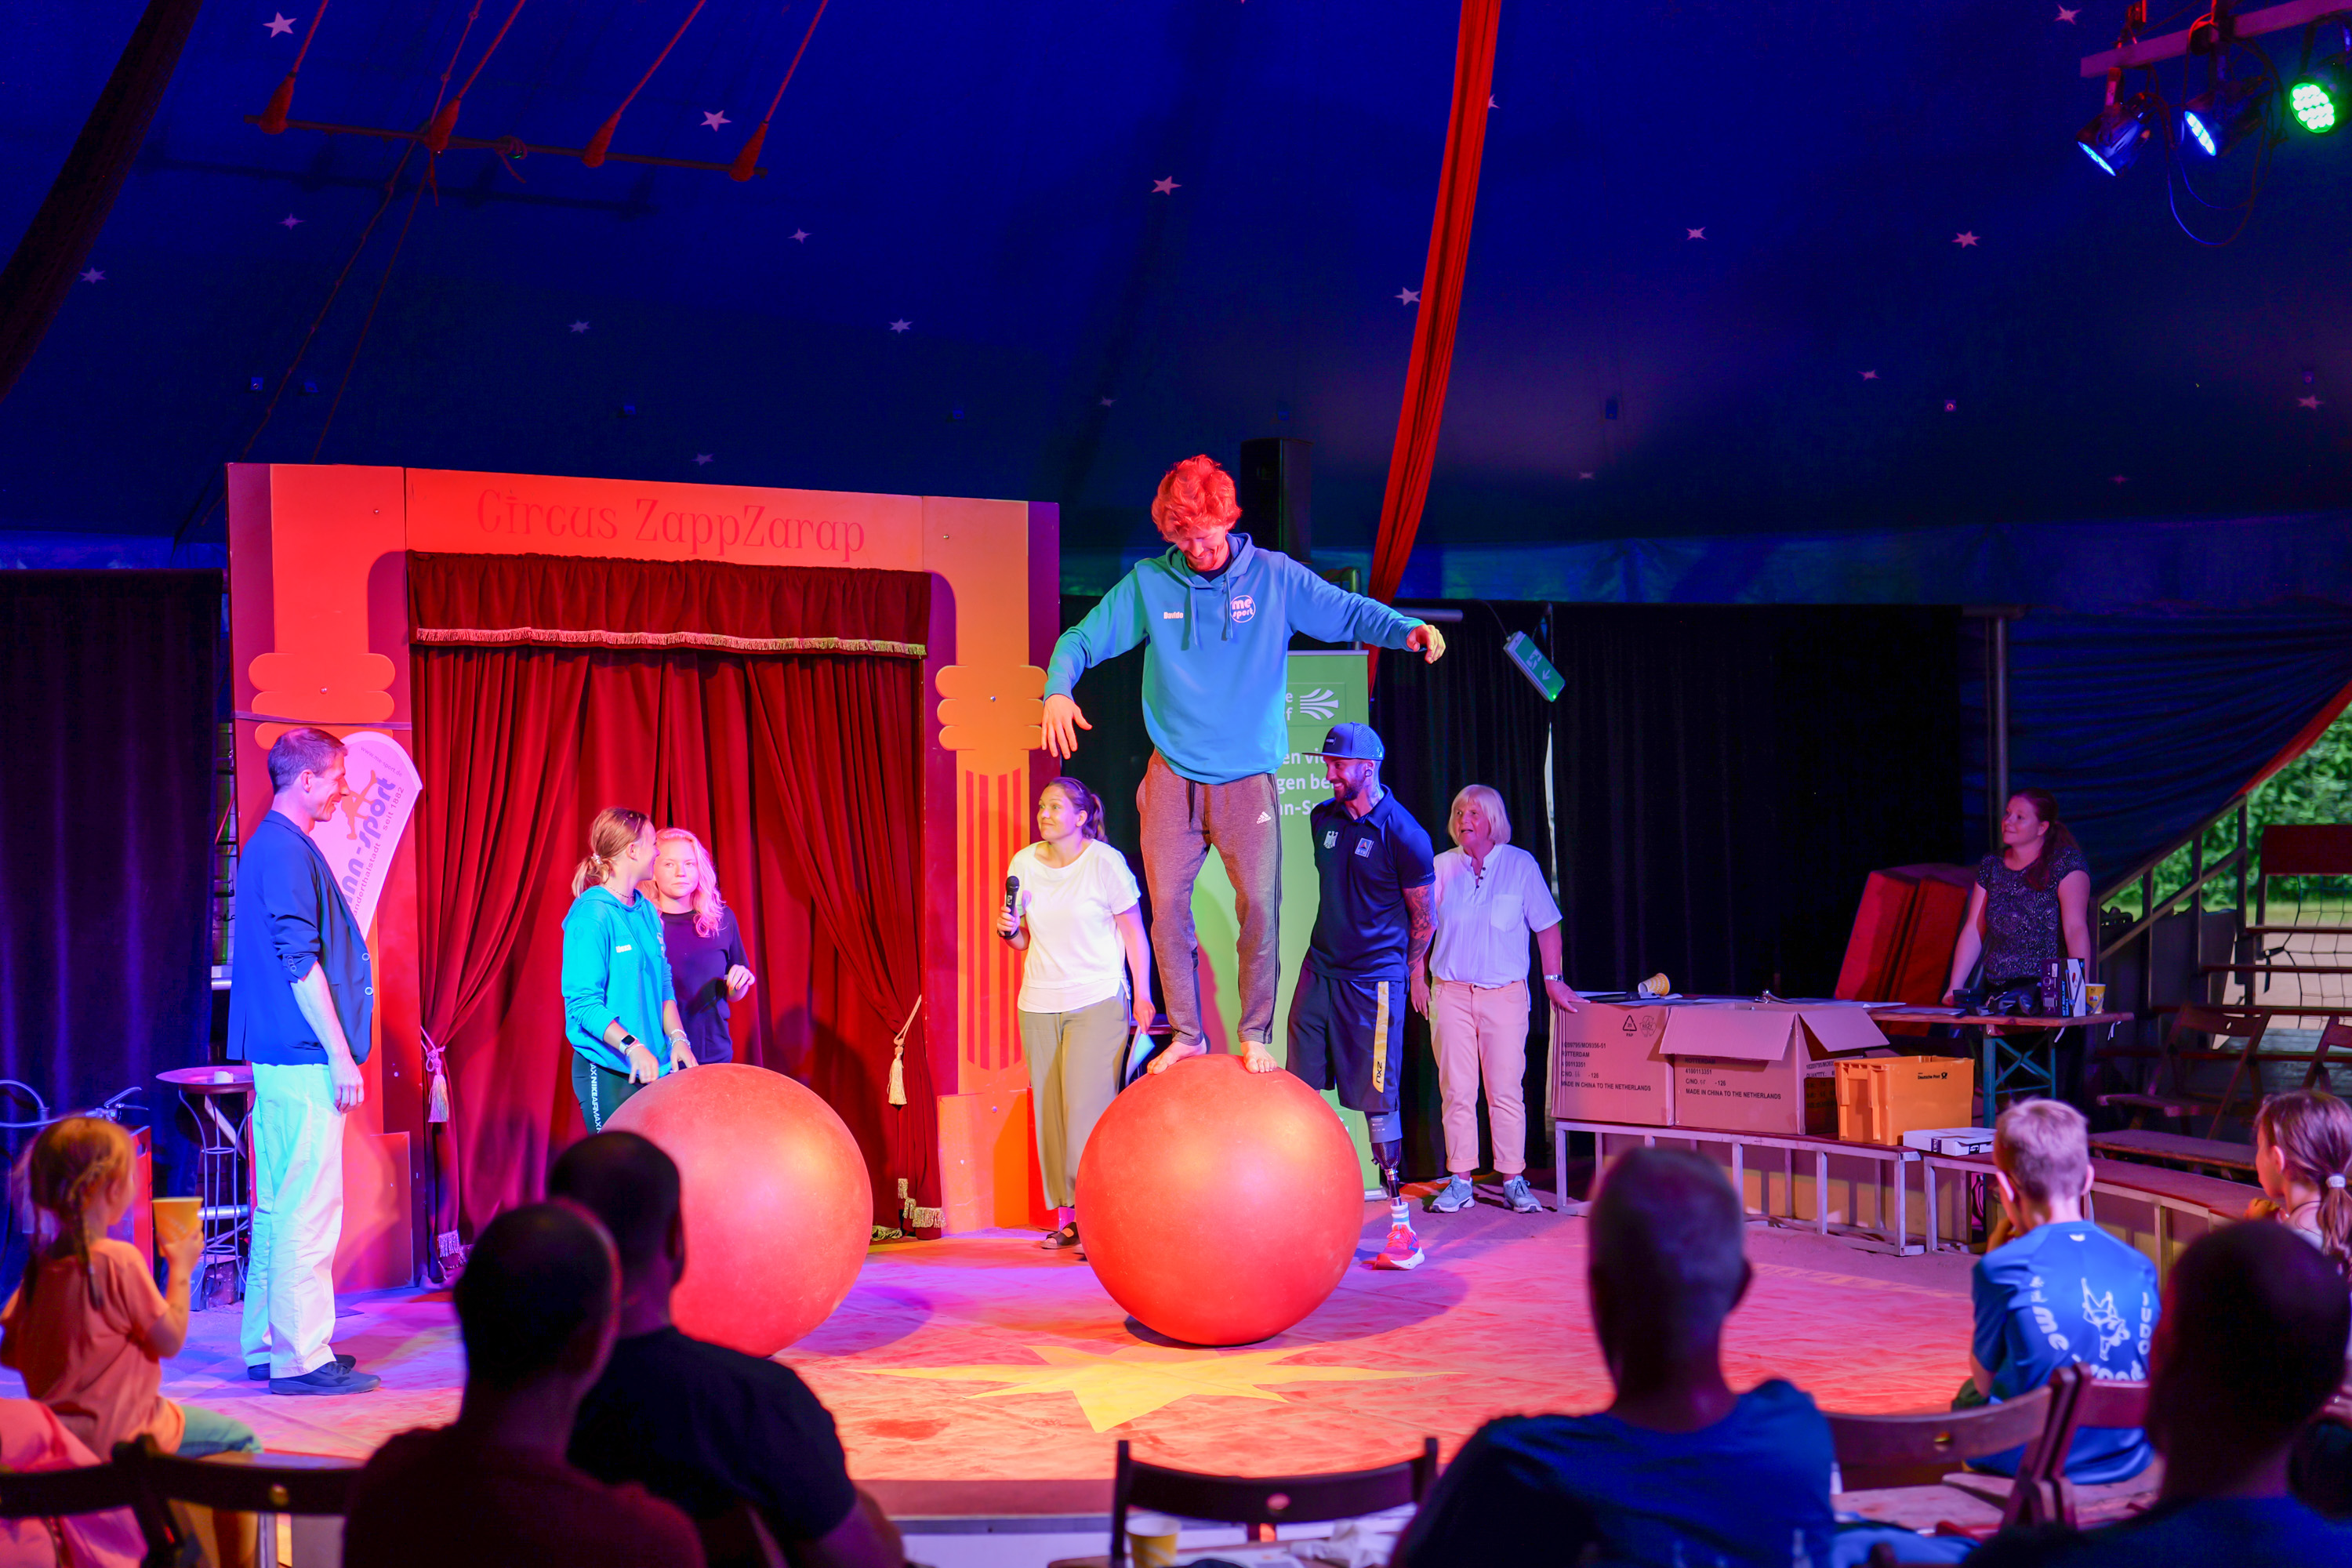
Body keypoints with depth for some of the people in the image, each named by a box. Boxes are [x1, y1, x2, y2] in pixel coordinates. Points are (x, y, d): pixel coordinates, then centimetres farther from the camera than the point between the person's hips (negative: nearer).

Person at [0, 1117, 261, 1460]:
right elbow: (171, 1341, -13)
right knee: (241, 1440, 4)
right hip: (116, 1436, -8)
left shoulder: (39, 1264, 2)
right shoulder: (119, 1260, -20)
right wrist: (181, 1269, -2)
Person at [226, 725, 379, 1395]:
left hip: (282, 1057, 11)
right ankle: (301, 1357, -6)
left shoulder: (270, 847, 18)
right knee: (309, 1209, -8)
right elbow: (301, 963, -19)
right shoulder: (287, 852, -14)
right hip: (304, 1060, -11)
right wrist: (340, 1054, -17)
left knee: (279, 1207, 14)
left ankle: (268, 1345, 20)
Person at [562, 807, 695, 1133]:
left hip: (653, 1068, 7)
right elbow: (583, 1002, -16)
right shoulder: (591, 915, -12)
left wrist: (677, 1037, 0)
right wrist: (631, 1046, -25)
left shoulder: (647, 911, 12)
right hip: (607, 1072, -7)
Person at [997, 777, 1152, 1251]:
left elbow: (1134, 933, 0)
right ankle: (1065, 1216, 8)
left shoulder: (1106, 862, -6)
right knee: (1049, 1109, 2)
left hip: (1098, 1002, -5)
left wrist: (1142, 997, -3)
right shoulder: (1024, 863, 5)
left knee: (1087, 1108, -12)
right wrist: (1009, 930, -6)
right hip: (1039, 1003, 5)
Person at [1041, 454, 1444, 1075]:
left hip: (1248, 777, -1)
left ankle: (1256, 1036, 4)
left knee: (1259, 905, -9)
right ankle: (1186, 1035, 13)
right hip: (1173, 776, 1)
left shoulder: (1274, 576, -1)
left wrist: (1409, 629, -21)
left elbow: (1351, 612, -2)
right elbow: (1081, 640, 5)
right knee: (1168, 906, 0)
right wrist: (1057, 690, -16)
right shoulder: (1148, 584, 2)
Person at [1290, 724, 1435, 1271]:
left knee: (1377, 1102, -5)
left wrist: (1411, 973, 10)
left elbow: (1423, 916, 0)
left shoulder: (1402, 834, -11)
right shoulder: (1322, 819, 7)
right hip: (1320, 969, 6)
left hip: (1374, 979, -6)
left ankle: (1401, 1227, 2)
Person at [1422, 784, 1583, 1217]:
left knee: (1507, 1090, -4)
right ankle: (1460, 1180, 7)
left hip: (1505, 994, -2)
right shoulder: (1442, 867, 7)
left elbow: (1547, 926, 7)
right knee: (1456, 1091, 0)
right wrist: (1416, 976, 7)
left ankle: (1514, 1179, 4)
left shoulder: (1521, 865, 3)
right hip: (1451, 993, 2)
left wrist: (1553, 981, 4)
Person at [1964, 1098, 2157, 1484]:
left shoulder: (2002, 1267, -16)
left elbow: (1985, 1379, -1)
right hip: (2127, 1463, 5)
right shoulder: (2139, 1266, -2)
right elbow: (2148, 1375, 11)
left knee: (1969, 1396, 25)